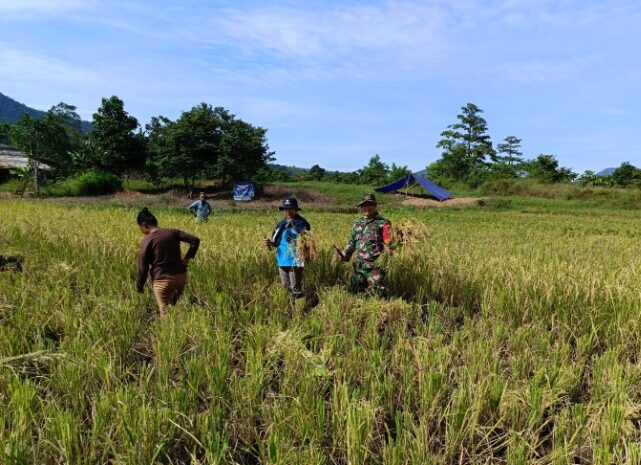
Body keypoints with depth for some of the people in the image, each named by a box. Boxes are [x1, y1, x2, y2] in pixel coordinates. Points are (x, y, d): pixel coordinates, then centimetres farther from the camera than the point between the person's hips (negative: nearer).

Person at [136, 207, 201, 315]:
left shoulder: (146, 241, -7)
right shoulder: (173, 232, 5)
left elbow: (143, 267, -5)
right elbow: (195, 240, -1)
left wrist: (139, 286, 9)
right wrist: (187, 258, 4)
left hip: (162, 280, -5)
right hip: (181, 276, 5)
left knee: (166, 313, 3)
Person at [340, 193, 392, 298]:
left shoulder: (382, 223, -2)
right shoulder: (357, 224, 15)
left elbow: (388, 242, -9)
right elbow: (351, 242, 23)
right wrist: (345, 255, 13)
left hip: (375, 265, -6)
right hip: (359, 265, 6)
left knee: (378, 293, -10)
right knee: (354, 290, 14)